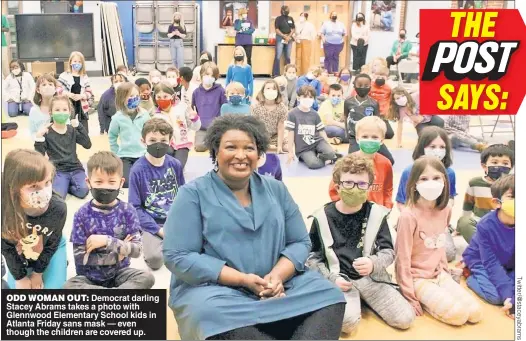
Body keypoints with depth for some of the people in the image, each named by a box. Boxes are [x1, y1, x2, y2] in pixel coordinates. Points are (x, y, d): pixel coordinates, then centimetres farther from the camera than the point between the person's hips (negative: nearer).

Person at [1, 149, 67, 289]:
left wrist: (38, 272, -6)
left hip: (50, 250, -1)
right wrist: (20, 277, -8)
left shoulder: (58, 208, -36)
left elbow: (52, 244, -16)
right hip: (19, 256, 1)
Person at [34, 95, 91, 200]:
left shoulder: (72, 130, 7)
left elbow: (88, 145, -4)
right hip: (58, 170, -3)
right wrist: (39, 138, -21)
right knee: (58, 195, -28)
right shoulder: (46, 132, -3)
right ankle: (64, 185, 6)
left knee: (83, 191, -25)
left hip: (75, 168, 3)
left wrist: (79, 126, -11)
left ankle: (67, 185, 6)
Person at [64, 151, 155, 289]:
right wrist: (116, 255, -13)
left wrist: (107, 241, -23)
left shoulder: (127, 211, -6)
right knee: (69, 287, -31)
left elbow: (136, 249, -13)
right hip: (90, 276, -1)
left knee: (147, 278, -25)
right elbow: (80, 256, -11)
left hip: (119, 272, 1)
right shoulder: (82, 214, -8)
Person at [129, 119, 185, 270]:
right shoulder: (138, 170, -9)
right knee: (154, 258, -26)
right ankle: (150, 238, 8)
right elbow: (135, 207, -7)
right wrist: (158, 230, -14)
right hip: (153, 223, -2)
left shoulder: (175, 165, 0)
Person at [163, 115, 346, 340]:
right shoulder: (193, 194, -3)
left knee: (328, 296, -17)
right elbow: (178, 257, -11)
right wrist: (243, 279, -18)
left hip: (278, 286, 5)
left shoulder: (276, 189, 11)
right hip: (213, 289, -4)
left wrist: (277, 276, -14)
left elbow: (300, 242, 9)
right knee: (213, 315, -36)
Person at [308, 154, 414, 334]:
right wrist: (332, 278, -11)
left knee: (405, 319, -12)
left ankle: (362, 298, 12)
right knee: (347, 321, -32)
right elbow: (312, 257, 3)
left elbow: (389, 252, 2)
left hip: (372, 277, 3)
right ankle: (354, 302, 4)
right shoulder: (323, 217, -4)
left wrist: (373, 264, -20)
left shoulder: (376, 213, 0)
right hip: (339, 280, -3)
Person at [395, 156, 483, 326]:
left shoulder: (445, 210, -2)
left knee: (475, 313, -5)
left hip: (439, 274, 7)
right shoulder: (409, 215, -22)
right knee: (458, 314, -20)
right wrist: (409, 297, -15)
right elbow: (402, 258, -18)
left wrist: (445, 271, 13)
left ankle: (427, 298, 10)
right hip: (417, 278, -7)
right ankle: (419, 300, 2)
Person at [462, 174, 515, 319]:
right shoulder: (485, 225, -28)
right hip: (481, 262, -4)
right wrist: (507, 295, -32)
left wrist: (515, 296, -30)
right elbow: (491, 263, -25)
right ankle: (470, 274, 2)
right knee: (496, 295, -26)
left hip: (509, 265, 4)